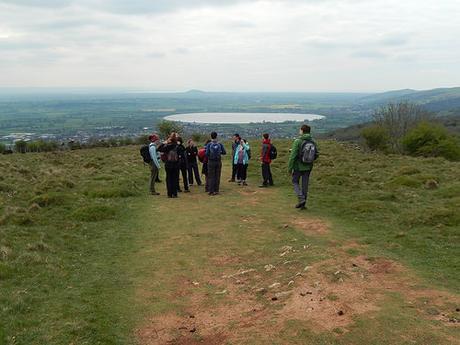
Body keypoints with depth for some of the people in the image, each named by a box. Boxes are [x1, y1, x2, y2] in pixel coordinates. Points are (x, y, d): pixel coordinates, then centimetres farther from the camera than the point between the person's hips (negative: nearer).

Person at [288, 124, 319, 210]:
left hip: (298, 166, -4)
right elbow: (316, 154, 6)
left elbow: (293, 156, -17)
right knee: (305, 184, 11)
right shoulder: (312, 142, 0)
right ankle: (303, 204, 17)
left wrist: (290, 168, -10)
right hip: (308, 167, 4)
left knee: (295, 182, 14)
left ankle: (301, 199, -4)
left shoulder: (298, 141, -15)